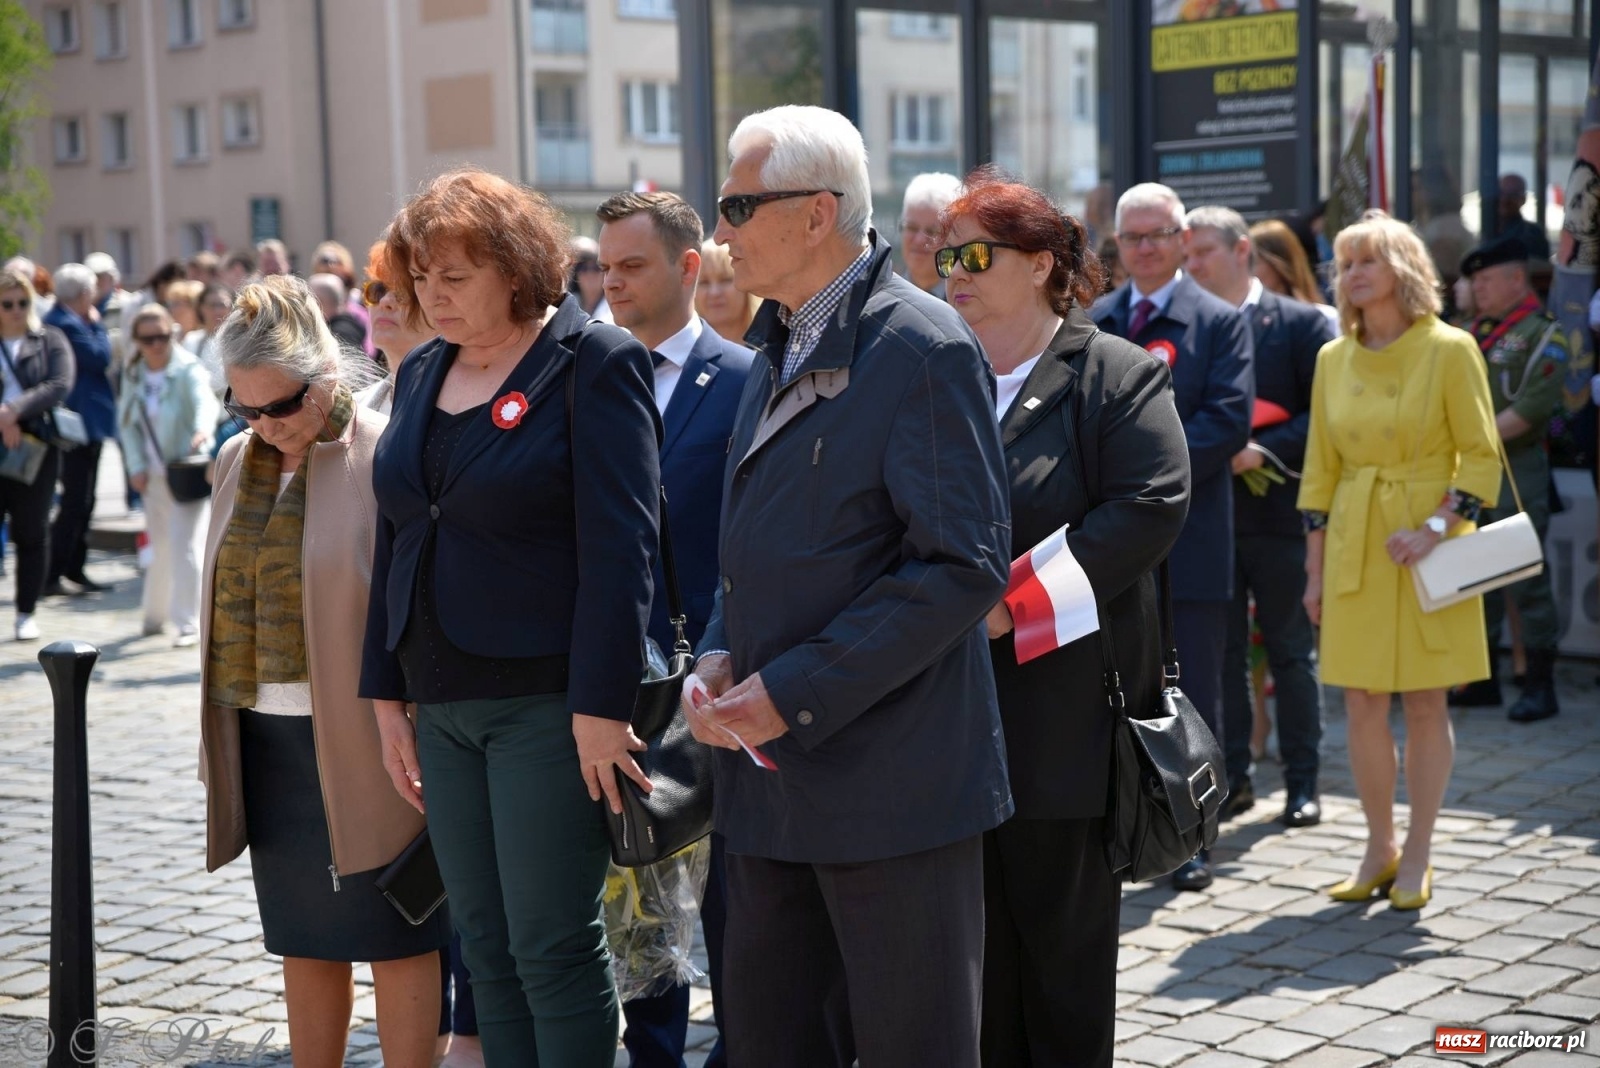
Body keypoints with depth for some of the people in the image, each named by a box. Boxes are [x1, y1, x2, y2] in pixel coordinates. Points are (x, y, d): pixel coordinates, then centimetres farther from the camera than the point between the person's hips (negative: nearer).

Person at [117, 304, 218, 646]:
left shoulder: (188, 369, -14)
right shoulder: (133, 375, 3)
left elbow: (205, 401, -34)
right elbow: (127, 422, 7)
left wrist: (203, 430, -56)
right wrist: (136, 466, -4)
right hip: (154, 474, 5)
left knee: (184, 546, -13)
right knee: (160, 547, 16)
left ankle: (189, 624, -9)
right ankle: (155, 613, 35)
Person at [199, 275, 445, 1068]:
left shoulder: (387, 459, -11)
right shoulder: (238, 461, 10)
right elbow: (228, 602, 16)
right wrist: (216, 737, 15)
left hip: (363, 737, -6)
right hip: (264, 740, 6)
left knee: (397, 941, 4)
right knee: (304, 941, 16)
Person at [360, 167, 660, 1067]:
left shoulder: (596, 362, -8)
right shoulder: (422, 374, 14)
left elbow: (618, 547, -14)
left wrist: (601, 707, -18)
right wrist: (387, 692, 14)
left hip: (546, 698, -7)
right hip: (442, 705, 7)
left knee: (555, 949, -2)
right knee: (487, 950, 11)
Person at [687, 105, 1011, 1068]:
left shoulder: (923, 348, -13)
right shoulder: (781, 351, 14)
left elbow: (965, 565, -19)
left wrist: (795, 692, -20)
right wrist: (720, 656, 2)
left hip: (892, 783, -8)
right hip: (775, 777, 8)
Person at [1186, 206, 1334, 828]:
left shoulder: (1300, 323, -2)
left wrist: (1262, 450, -17)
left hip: (1276, 513, -3)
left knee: (1291, 652, 6)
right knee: (1220, 652, 8)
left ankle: (1302, 781, 16)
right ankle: (1233, 776, 18)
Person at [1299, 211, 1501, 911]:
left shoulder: (1449, 349, -7)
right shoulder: (1333, 359, 6)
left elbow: (1482, 456, -6)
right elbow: (1321, 470, 9)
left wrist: (1437, 527, -18)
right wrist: (1315, 568, 6)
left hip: (1430, 550, -4)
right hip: (1354, 548, 4)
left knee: (1425, 701, 2)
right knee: (1362, 702, 5)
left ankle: (1417, 856, 15)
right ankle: (1379, 850, 20)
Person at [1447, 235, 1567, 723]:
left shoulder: (1542, 333, -6)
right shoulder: (1476, 333, 17)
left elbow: (1533, 406, -17)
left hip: (1516, 469, -7)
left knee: (1525, 578, -5)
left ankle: (1540, 686, 2)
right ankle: (1484, 678, 20)